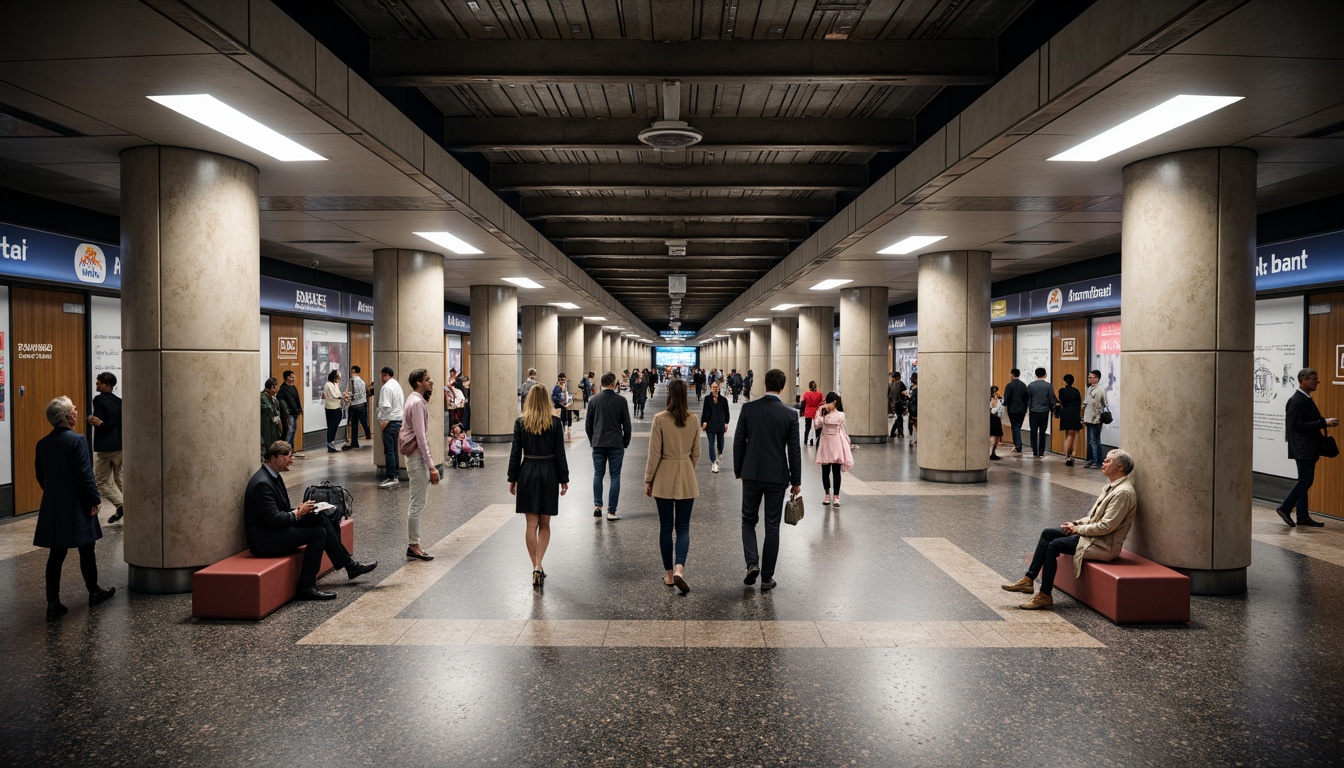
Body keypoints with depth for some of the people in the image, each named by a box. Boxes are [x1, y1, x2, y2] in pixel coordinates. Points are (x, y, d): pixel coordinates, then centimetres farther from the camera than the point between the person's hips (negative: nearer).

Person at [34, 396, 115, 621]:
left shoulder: (42, 444, 5)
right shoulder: (77, 440, -15)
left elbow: (40, 476, 13)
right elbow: (85, 474, -18)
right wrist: (95, 500, -8)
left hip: (52, 509, 6)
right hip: (77, 508, -5)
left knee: (56, 555, 8)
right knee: (86, 551, 11)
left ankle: (53, 603, 7)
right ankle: (94, 592, 26)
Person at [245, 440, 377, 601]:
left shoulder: (274, 476, 10)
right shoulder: (262, 483, -21)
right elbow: (273, 517, -24)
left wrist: (298, 509, 0)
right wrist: (297, 513, -11)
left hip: (275, 529, 10)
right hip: (264, 539, -10)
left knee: (321, 519, 1)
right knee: (318, 532, -16)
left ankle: (349, 565, 7)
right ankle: (306, 587, -12)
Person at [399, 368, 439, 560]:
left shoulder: (417, 400, 13)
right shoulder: (417, 403, -17)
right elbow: (421, 438, -21)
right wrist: (431, 466, -21)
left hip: (417, 456, 10)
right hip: (417, 457, -10)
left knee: (418, 502, 15)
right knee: (417, 503, -4)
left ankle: (413, 543, 22)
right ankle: (413, 546, 4)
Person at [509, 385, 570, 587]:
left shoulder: (520, 422, -3)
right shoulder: (555, 422, -5)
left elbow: (515, 453, -1)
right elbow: (559, 453, -4)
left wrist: (512, 479, 6)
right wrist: (564, 479, 3)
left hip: (527, 473, 0)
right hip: (549, 473, 0)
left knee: (531, 524, 7)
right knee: (544, 524, 11)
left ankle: (536, 567, 7)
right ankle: (538, 565, 1)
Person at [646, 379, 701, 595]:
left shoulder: (660, 419, -11)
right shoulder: (693, 420, -1)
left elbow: (654, 453, -10)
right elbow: (696, 453, 7)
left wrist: (648, 480, 0)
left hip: (664, 478, -2)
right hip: (686, 478, 2)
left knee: (666, 527, 9)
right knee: (683, 527, 7)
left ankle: (669, 574, 16)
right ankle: (679, 568, -13)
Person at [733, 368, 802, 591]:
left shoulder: (748, 409, -5)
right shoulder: (790, 414, -7)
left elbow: (738, 442, -1)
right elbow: (794, 450, -4)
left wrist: (738, 471, 13)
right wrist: (796, 481, 5)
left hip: (752, 475, 0)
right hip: (777, 477, 0)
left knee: (748, 521, 16)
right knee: (772, 527, 8)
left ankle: (752, 563, -3)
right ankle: (767, 577, 12)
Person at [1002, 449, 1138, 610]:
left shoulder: (1123, 492, -19)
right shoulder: (1111, 487, 12)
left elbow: (1106, 526, -23)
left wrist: (1077, 529, -14)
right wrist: (1077, 523, 2)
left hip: (1104, 545, -10)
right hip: (1093, 534, 10)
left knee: (1054, 545, -19)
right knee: (1047, 533, -2)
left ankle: (1045, 597, -10)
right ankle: (1028, 580, -3)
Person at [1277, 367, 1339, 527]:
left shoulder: (1307, 399, 14)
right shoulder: (1296, 401, -16)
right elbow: (1298, 425, -22)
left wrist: (1324, 422, 5)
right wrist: (1323, 423, -22)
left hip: (1309, 449, 10)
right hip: (1302, 448, -10)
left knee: (1305, 480, 11)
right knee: (1305, 480, -9)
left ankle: (1303, 516, 15)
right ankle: (1285, 508, 1)